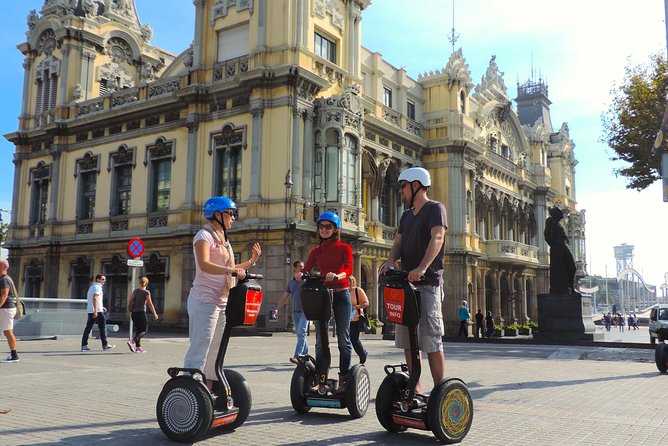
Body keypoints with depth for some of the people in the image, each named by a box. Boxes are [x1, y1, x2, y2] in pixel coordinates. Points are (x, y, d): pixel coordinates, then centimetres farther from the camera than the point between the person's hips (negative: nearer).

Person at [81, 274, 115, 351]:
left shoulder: (92, 287, 22)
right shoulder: (97, 287, -9)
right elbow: (95, 298, -21)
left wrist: (101, 307, 31)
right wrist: (95, 310, -27)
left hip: (90, 310, 9)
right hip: (97, 311, -9)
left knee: (88, 327, 5)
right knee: (102, 327, -2)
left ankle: (84, 345, 2)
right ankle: (105, 345, 1)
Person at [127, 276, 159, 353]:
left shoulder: (135, 291, 9)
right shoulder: (146, 292, -6)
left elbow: (129, 300, 10)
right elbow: (150, 304, -7)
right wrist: (155, 314, 1)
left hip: (134, 313, 6)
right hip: (141, 312, -6)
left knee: (138, 330, 14)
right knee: (144, 330, 1)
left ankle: (138, 347, 12)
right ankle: (132, 341, -20)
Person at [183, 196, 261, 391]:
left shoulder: (223, 240, 21)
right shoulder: (204, 235, -6)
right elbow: (204, 265, -24)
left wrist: (251, 261, 14)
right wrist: (231, 270, -34)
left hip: (222, 301, 9)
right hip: (205, 300, -9)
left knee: (216, 351, 11)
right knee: (200, 349, -12)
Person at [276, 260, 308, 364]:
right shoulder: (291, 282, 12)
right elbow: (284, 297, 16)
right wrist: (277, 308, 13)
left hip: (305, 311, -5)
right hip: (295, 311, 5)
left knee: (301, 333, -15)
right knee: (299, 334, 10)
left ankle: (297, 356, -18)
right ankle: (305, 354, 22)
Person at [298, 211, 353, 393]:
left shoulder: (344, 248, 4)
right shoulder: (316, 251, 15)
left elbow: (348, 270, -12)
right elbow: (306, 270, 2)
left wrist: (336, 276, -33)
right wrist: (300, 275, -22)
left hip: (341, 295, -3)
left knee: (343, 339, -1)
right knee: (320, 339, 1)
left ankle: (344, 378, 6)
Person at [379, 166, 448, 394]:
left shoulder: (435, 208, -2)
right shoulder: (406, 215, 21)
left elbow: (437, 239, -17)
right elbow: (398, 243, 13)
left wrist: (422, 267, -33)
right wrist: (390, 261, -11)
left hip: (427, 283, -8)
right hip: (406, 282, 8)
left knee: (430, 338, -9)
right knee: (407, 339, 8)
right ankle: (415, 387, 16)